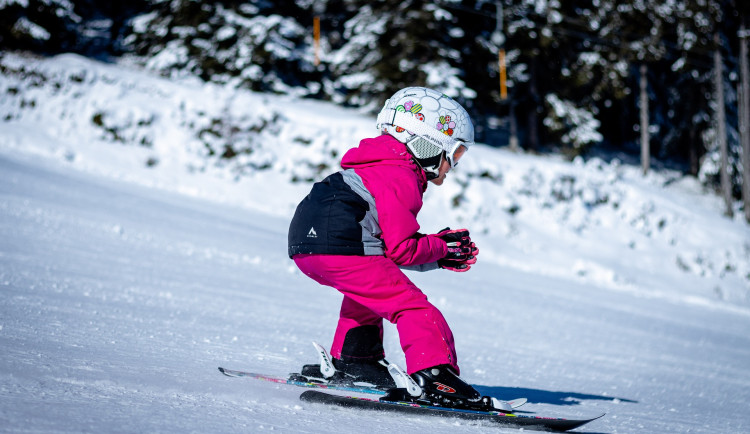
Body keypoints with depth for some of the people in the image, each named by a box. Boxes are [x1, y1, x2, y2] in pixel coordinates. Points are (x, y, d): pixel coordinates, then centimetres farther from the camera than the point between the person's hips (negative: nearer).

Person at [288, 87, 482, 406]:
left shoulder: (383, 167, 26)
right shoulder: (401, 180, -5)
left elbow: (391, 242, 26)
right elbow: (401, 249, -10)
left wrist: (440, 256, 19)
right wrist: (441, 248, 6)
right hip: (340, 247, -11)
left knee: (367, 290, 36)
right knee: (411, 306, -9)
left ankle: (353, 358, 36)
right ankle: (433, 373, -21)